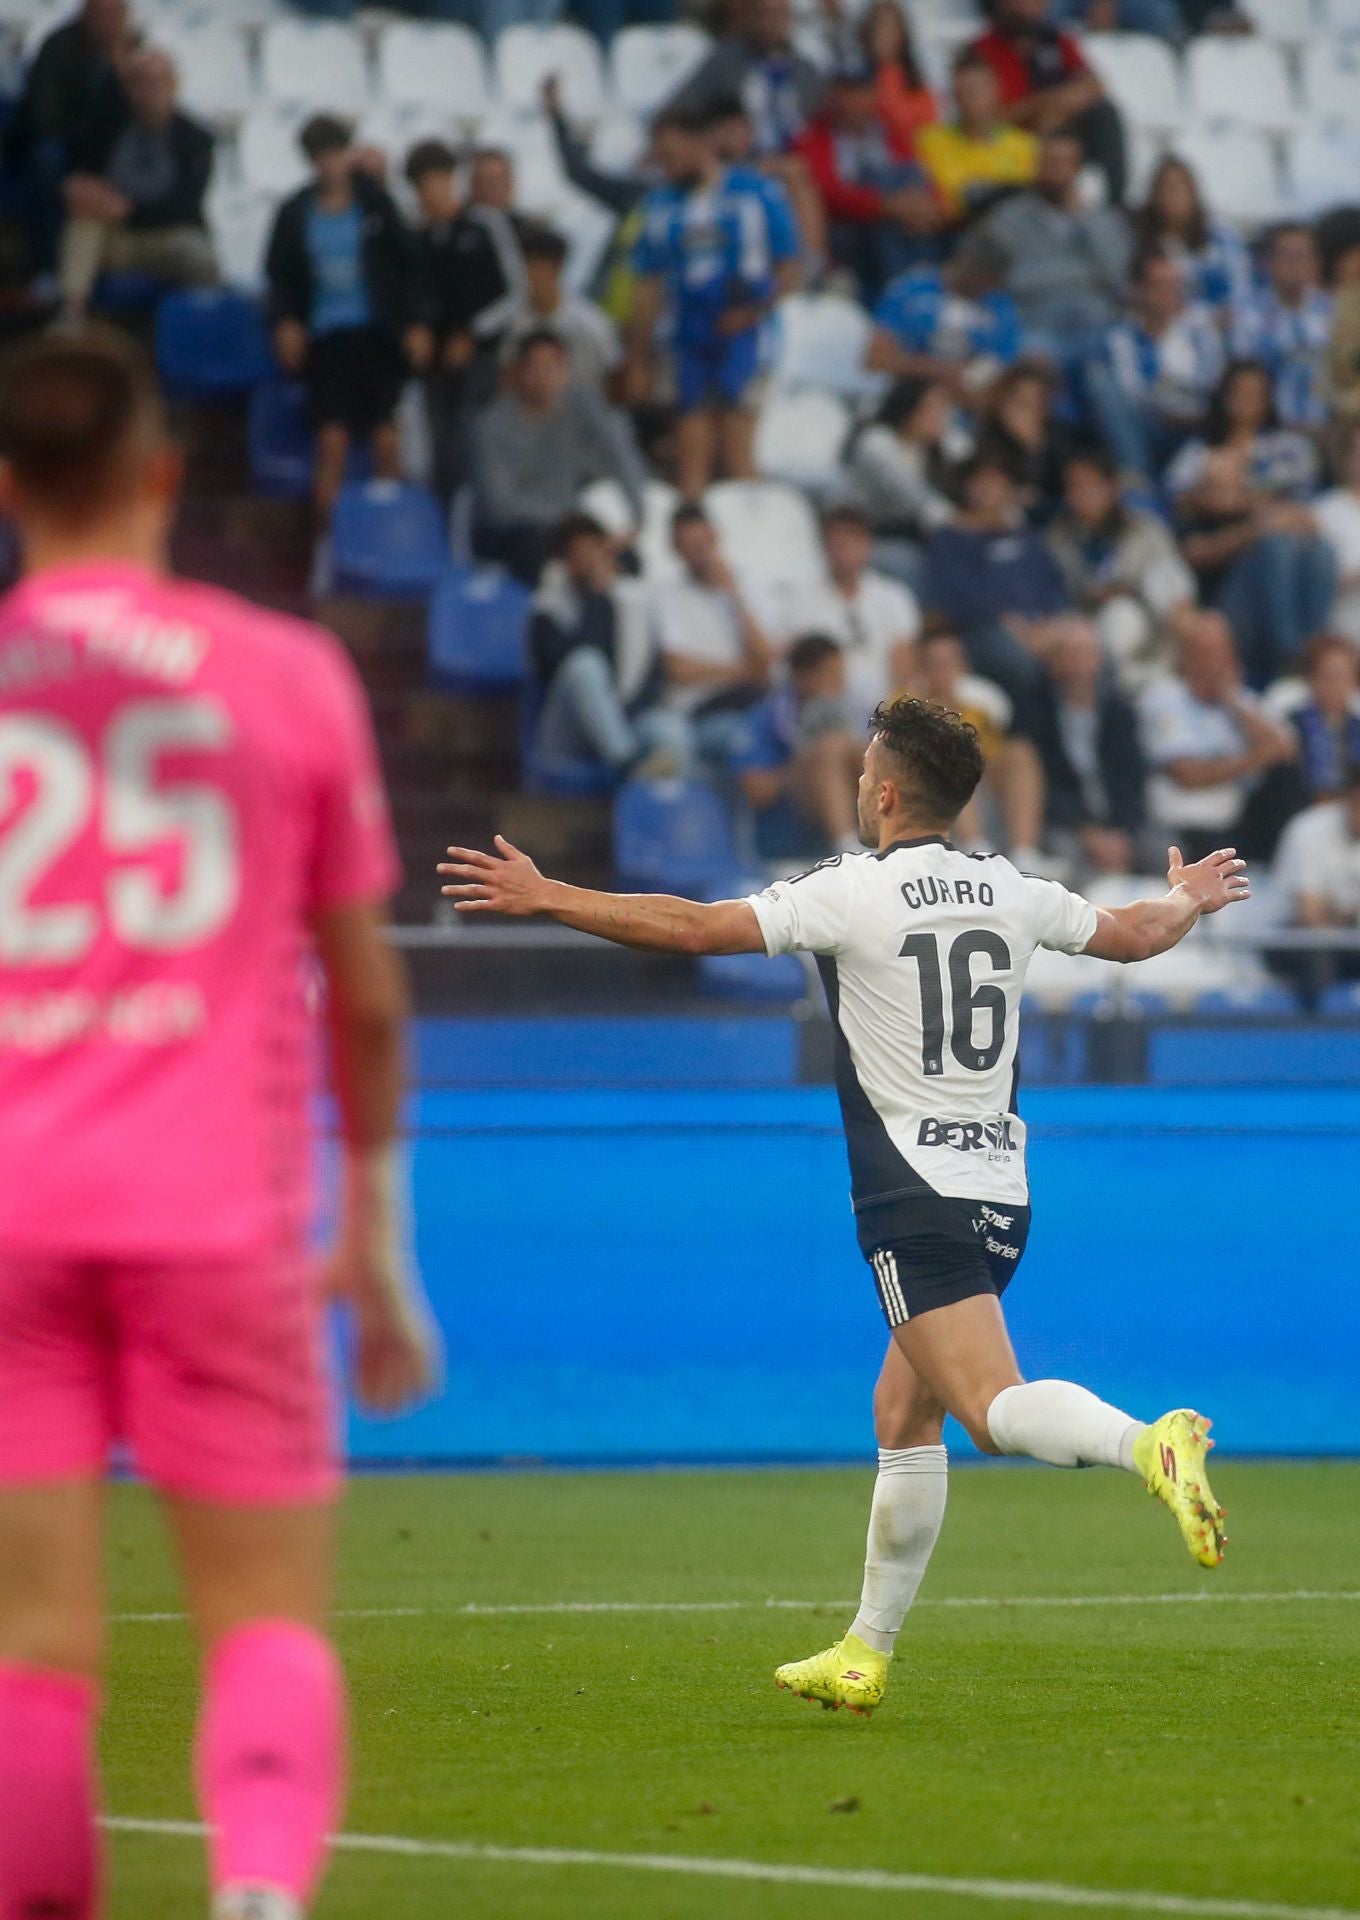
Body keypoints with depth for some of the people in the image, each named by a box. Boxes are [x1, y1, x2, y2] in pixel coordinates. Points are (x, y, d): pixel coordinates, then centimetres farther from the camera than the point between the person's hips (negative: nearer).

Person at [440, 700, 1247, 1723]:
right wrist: (1188, 901, 50)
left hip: (915, 1197, -7)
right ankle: (867, 1651, 20)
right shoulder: (1011, 891, 9)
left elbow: (690, 927, -10)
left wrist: (543, 896, -1)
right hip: (1000, 1190, 7)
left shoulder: (852, 892, -8)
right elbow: (1133, 933, 26)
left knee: (992, 1405, -18)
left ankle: (1151, 1442, -46)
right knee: (904, 1414, 16)